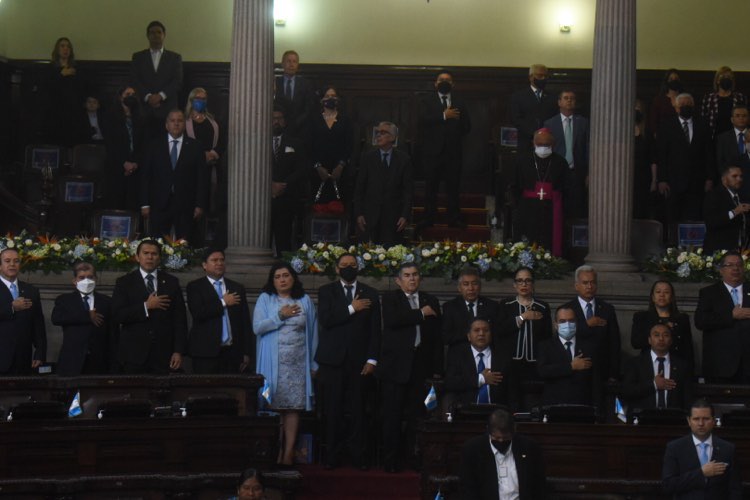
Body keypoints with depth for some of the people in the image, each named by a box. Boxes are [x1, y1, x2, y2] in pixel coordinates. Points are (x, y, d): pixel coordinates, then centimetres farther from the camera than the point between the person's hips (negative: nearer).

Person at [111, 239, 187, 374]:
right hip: (134, 354, -1)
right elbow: (117, 316, -5)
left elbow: (180, 319, 8)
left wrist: (178, 351, 0)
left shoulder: (171, 282, 11)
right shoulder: (124, 283, 7)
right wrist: (146, 306, -12)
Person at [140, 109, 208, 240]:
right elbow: (145, 176, 6)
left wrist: (200, 205, -3)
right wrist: (145, 204, -1)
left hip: (185, 205, 0)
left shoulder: (194, 147, 7)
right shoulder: (155, 147, 9)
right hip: (160, 205, 0)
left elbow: (201, 178, 4)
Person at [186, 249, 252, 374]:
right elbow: (198, 313, -12)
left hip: (232, 351, 3)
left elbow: (245, 322, 13)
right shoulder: (195, 287, 5)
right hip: (206, 351, -3)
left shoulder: (237, 288, 15)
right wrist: (223, 302, -5)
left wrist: (247, 353, 7)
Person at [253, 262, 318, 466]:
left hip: (298, 362, 1)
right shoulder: (265, 299, 7)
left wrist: (313, 363, 7)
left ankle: (288, 453, -1)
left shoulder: (305, 301, 11)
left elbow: (312, 332, 11)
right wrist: (280, 316, -11)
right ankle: (275, 452, -2)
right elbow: (257, 327, -4)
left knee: (293, 407, -3)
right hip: (273, 362, -1)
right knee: (274, 405, -6)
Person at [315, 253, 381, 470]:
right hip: (333, 360, -1)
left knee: (359, 410, -1)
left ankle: (359, 457, 4)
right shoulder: (326, 291, 8)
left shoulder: (370, 294, 11)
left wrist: (372, 359, -2)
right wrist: (351, 309, -10)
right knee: (333, 410, 0)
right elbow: (325, 320, -8)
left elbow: (375, 329, 7)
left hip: (359, 361, 1)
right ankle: (332, 456, 6)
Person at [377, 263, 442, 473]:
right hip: (395, 365, -3)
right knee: (392, 416, -1)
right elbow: (392, 321, -16)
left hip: (421, 366, 3)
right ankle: (390, 461, 4)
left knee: (417, 415, 2)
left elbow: (437, 336, 12)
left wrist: (437, 368, 7)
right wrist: (421, 313, -9)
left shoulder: (431, 301, 14)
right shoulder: (390, 298, 5)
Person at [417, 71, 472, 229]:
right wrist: (444, 116, -15)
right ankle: (429, 217, 4)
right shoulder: (426, 101, 7)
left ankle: (454, 218, 4)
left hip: (453, 150, 1)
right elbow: (422, 120, -10)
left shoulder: (459, 102, 14)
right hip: (432, 150, -1)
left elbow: (467, 125, 10)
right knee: (431, 186, 1)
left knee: (453, 186, 0)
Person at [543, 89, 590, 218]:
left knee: (578, 211, -4)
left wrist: (588, 174, 0)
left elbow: (588, 149, 6)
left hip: (577, 173, 0)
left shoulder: (583, 123, 8)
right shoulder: (550, 124, 7)